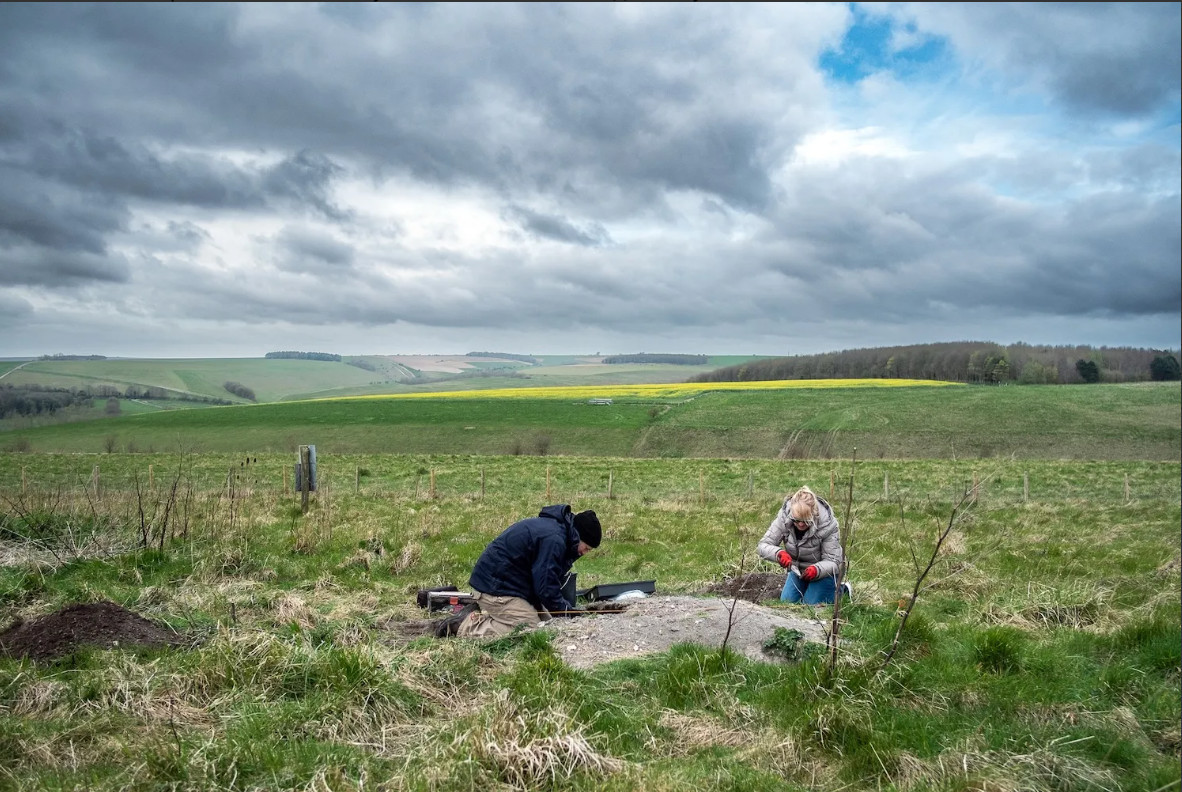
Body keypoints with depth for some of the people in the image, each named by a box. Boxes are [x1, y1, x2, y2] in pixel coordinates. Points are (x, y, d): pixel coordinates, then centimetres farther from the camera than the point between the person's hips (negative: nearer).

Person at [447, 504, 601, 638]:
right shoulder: (553, 539, -23)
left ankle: (482, 616, 11)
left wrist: (568, 606, 6)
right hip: (496, 590, -11)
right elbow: (546, 587, -21)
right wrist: (567, 611, -7)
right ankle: (471, 627, -9)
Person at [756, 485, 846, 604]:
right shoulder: (784, 517, -25)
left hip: (824, 571, -4)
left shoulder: (827, 523, -30)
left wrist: (817, 569, -47)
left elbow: (833, 561, -26)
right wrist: (778, 553, -45)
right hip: (798, 569, 4)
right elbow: (762, 546, -23)